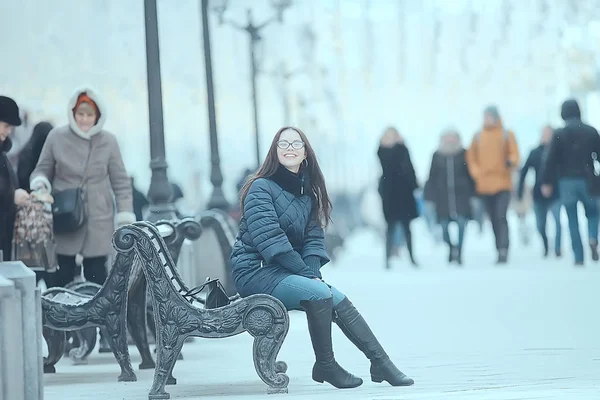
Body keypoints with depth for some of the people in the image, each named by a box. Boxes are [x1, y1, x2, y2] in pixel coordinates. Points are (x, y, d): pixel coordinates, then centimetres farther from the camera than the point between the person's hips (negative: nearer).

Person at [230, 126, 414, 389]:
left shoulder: (307, 192, 14)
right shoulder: (261, 188, -9)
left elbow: (313, 238, 9)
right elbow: (268, 238, -18)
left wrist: (314, 272, -10)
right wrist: (307, 274, -19)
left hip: (284, 271, 7)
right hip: (255, 272, -7)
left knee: (339, 301, -11)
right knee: (319, 293, -27)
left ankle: (381, 364, -11)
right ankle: (325, 366, -13)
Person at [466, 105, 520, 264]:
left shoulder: (507, 135, 5)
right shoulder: (478, 137, 10)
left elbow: (514, 153, 2)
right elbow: (471, 157, 13)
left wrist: (511, 162, -19)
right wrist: (476, 173, -2)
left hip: (503, 184, -3)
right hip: (484, 185, 3)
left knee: (501, 217, -16)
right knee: (494, 220, 7)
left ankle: (503, 250, -21)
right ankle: (500, 251, 14)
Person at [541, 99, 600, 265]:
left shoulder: (559, 134, -2)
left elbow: (551, 160, -6)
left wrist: (546, 182, -1)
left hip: (566, 181, -1)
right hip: (586, 180, 1)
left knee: (573, 221, 5)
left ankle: (579, 258, -1)